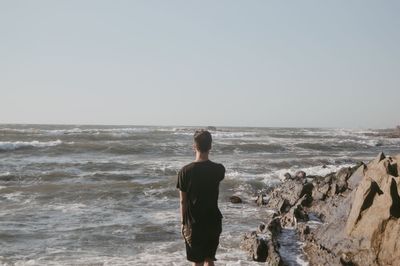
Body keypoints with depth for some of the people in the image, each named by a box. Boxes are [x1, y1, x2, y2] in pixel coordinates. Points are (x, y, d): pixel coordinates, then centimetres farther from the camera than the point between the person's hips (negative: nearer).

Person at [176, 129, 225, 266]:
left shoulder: (185, 171, -13)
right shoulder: (218, 169, -9)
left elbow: (183, 201, -7)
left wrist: (183, 223, 4)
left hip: (193, 224, -2)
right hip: (213, 222, 2)